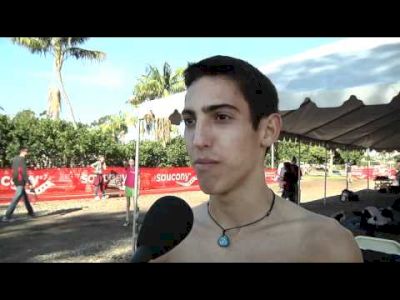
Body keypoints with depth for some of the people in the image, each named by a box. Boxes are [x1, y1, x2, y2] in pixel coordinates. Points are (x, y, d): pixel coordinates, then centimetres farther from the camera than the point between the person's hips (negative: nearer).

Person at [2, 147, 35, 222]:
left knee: (25, 197, 20)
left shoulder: (15, 159, 9)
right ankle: (6, 217, -9)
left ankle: (30, 212, 32)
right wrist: (29, 183, -17)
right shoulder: (22, 160, -16)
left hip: (16, 181, 9)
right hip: (21, 182, -9)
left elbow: (14, 171, 15)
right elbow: (24, 173, -19)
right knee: (15, 200, -8)